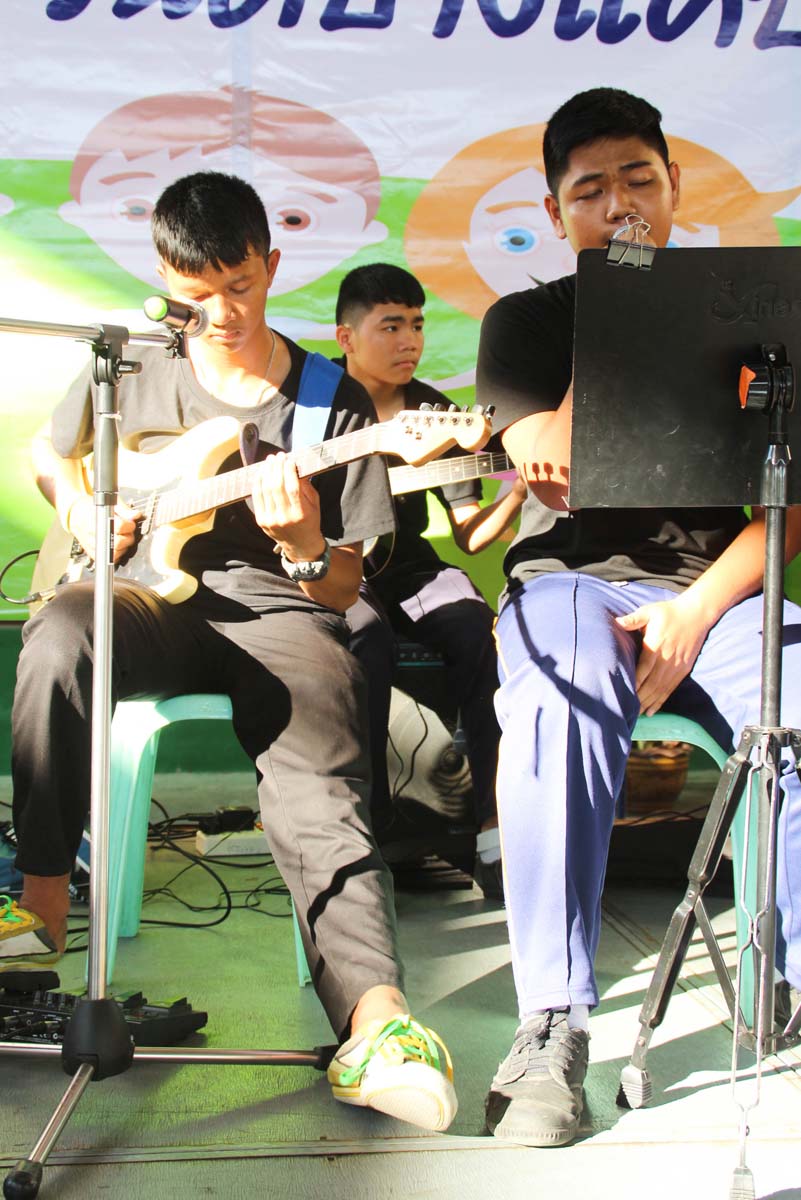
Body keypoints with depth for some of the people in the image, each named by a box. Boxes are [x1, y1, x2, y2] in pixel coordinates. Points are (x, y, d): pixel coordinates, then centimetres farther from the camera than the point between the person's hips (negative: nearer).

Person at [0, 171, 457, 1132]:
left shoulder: (334, 404, 4)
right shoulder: (130, 370, 9)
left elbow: (342, 593, 5)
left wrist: (304, 547, -19)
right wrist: (82, 511, 5)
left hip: (278, 612, -2)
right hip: (152, 596, 2)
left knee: (319, 788, -32)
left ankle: (376, 1023, -49)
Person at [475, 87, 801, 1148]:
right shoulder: (524, 323, 9)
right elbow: (562, 476, -8)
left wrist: (697, 612, -12)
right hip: (572, 579, -1)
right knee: (556, 717, -37)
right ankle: (553, 1033, -29)